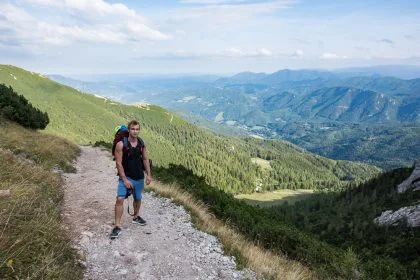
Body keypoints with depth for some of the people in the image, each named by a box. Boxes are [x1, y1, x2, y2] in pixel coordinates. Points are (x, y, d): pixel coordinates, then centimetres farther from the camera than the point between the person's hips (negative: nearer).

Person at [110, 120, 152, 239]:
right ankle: (117, 227, -7)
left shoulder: (141, 143, -1)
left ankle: (136, 217, 45)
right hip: (126, 177, -4)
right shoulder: (121, 144, -16)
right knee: (120, 199, -17)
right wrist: (125, 180, -18)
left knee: (138, 198, 19)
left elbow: (145, 159, 7)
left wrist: (148, 175, 3)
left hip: (139, 177, 5)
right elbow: (119, 163, -15)